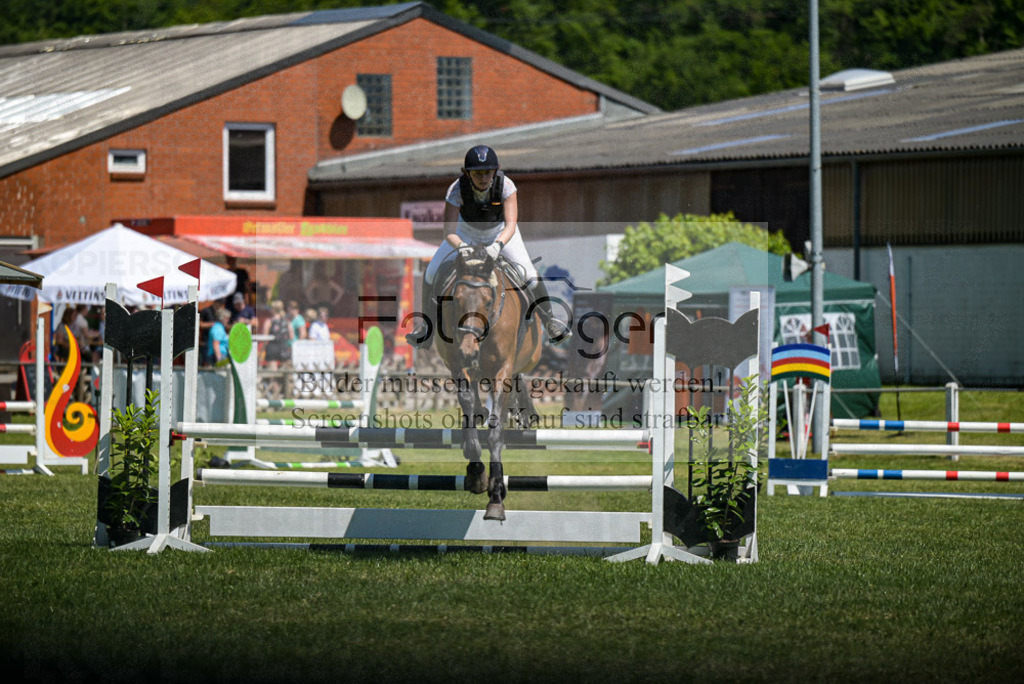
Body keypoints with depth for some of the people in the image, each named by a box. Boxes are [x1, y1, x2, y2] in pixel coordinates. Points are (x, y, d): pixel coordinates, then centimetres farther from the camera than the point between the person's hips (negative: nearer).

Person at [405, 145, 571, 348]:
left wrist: (498, 245, -59)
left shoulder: (505, 185, -35)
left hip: (501, 233, -1)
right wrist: (461, 246, -59)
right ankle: (426, 328, 9)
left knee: (529, 276, -16)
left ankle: (550, 323, 6)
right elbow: (449, 232, -37)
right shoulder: (457, 189, -34)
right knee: (432, 273, -11)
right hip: (467, 232, 1)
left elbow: (511, 225, -40)